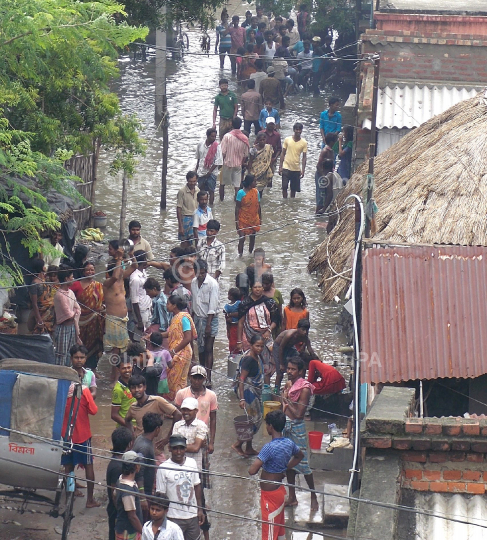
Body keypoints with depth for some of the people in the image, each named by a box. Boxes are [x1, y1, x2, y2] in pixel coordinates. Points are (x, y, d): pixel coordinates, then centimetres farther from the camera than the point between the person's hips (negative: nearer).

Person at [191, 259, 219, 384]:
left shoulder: (212, 284, -15)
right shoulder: (194, 283, 5)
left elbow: (213, 306, -16)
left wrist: (208, 325, -19)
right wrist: (192, 320, 10)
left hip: (209, 319, -6)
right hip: (197, 318, 6)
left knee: (208, 349, -6)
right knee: (200, 348, 12)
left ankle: (208, 378, -5)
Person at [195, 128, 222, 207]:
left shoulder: (217, 147, -13)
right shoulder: (201, 145, -2)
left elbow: (218, 162, -13)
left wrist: (209, 172, -15)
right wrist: (196, 169, 14)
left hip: (211, 173, -3)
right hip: (201, 172, 4)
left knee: (211, 191, 1)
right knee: (201, 190, 11)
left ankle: (210, 206, 10)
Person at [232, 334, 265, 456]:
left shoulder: (258, 357, 6)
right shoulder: (248, 359, -22)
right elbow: (241, 379, -24)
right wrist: (242, 399, -28)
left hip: (255, 391, 10)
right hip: (248, 391, -10)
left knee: (255, 420, 14)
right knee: (255, 420, -6)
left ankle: (249, 448, 24)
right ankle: (237, 445, 2)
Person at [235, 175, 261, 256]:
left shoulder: (256, 192, 1)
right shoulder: (241, 193, -13)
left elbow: (258, 206, 9)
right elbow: (237, 208, -10)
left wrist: (260, 219, 12)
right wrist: (236, 220, -12)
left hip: (254, 220, 5)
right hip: (243, 220, -5)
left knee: (252, 237, 13)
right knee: (242, 238, -5)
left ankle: (250, 254, 27)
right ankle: (240, 255, 5)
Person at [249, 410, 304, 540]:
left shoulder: (269, 447, -26)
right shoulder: (289, 443, -1)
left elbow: (252, 470, -31)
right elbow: (300, 455, 22)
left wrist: (260, 465, -9)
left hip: (270, 494, -8)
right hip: (280, 491, 8)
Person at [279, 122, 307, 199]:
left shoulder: (304, 143, -2)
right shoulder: (287, 139, -1)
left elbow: (304, 157, 0)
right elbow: (283, 154, 4)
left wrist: (303, 170, -6)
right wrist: (280, 166, 0)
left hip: (296, 169, 0)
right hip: (286, 167, 0)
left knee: (294, 188, 6)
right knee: (284, 187, -6)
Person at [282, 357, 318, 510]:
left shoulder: (305, 389, -16)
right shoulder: (288, 384, 7)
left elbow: (299, 414, -19)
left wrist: (287, 400, -17)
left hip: (297, 427, -7)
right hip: (286, 425, 7)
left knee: (302, 463, -2)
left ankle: (313, 497, 11)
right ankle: (292, 498, 21)